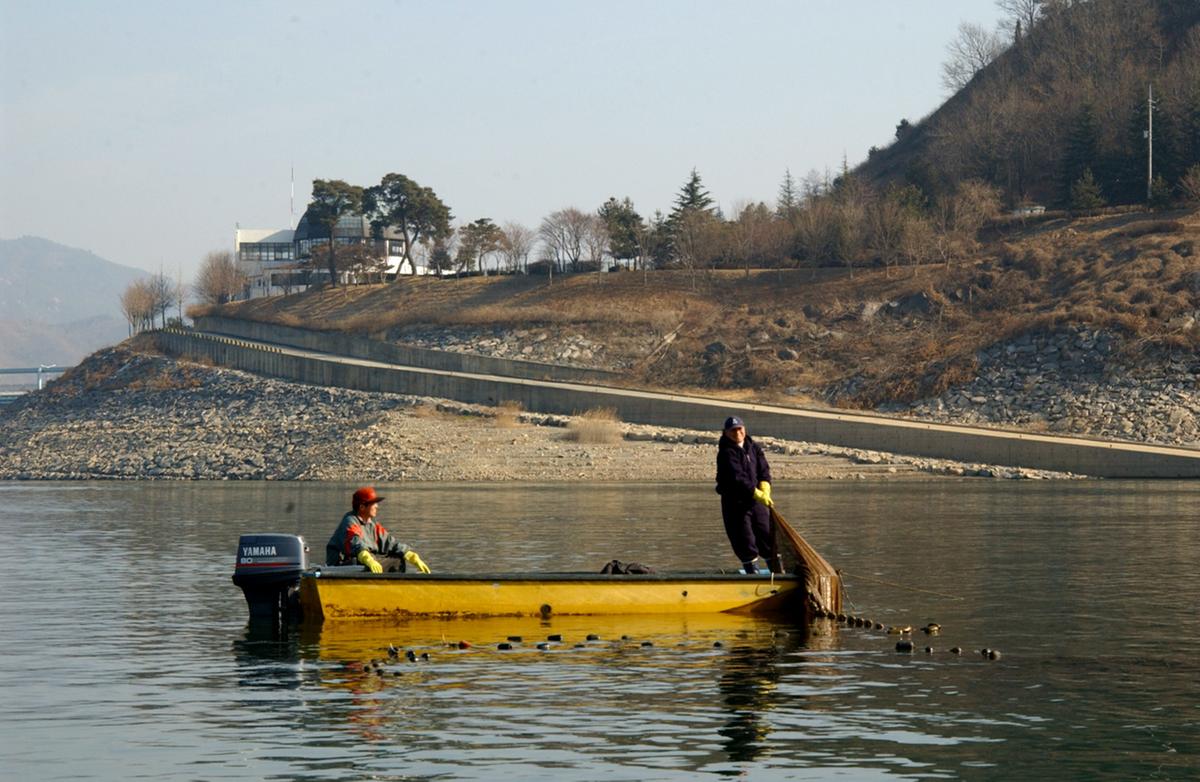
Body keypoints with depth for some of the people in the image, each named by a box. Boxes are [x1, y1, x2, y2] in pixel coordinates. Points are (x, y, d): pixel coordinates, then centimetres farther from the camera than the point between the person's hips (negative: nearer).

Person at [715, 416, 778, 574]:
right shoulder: (726, 453, -14)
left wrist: (765, 490, -18)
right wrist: (757, 494, -28)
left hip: (756, 500, 6)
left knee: (767, 536, 10)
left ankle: (778, 572, 17)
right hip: (735, 502, -6)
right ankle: (752, 570, 4)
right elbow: (737, 478, -23)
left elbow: (764, 470, 0)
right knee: (745, 541, -4)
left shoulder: (754, 447, 8)